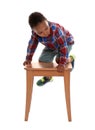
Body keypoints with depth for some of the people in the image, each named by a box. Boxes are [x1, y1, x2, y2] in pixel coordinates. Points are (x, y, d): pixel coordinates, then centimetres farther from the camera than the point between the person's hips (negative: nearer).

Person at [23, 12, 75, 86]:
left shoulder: (55, 30, -44)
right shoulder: (35, 32, -27)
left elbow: (63, 46, -42)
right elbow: (32, 44, -10)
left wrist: (62, 63, -44)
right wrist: (28, 59, -11)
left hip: (66, 42, -5)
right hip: (51, 46, 5)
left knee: (59, 60, -25)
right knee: (43, 60, -3)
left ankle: (71, 59, 9)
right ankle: (48, 77, 26)